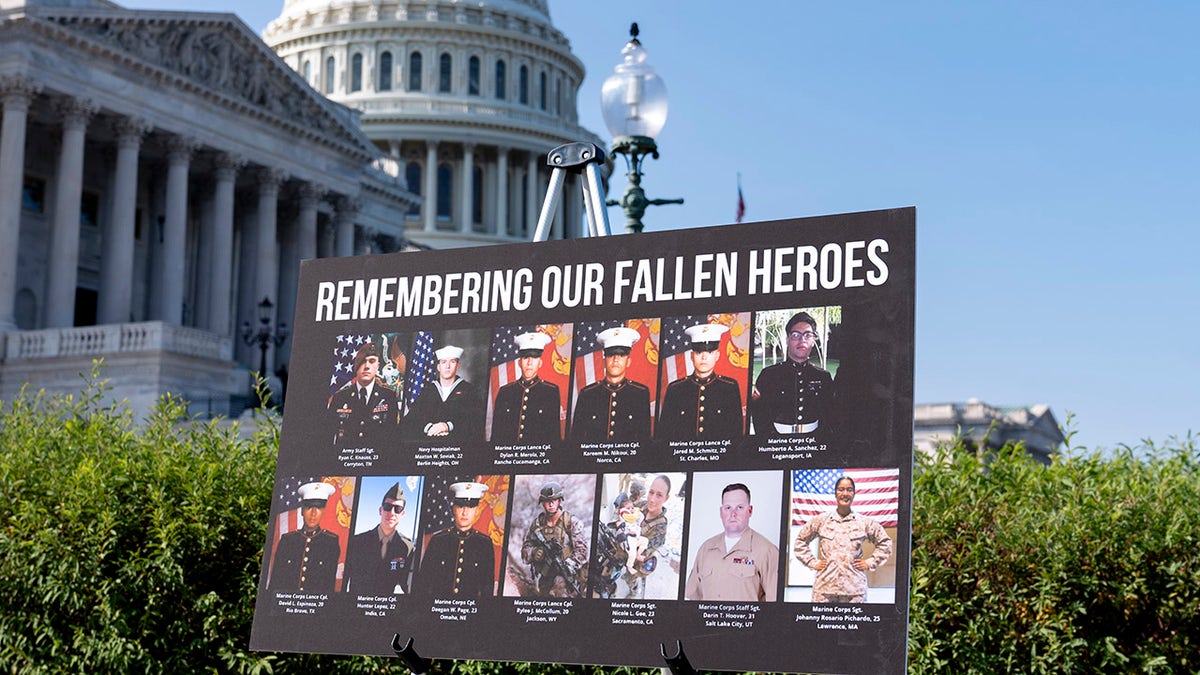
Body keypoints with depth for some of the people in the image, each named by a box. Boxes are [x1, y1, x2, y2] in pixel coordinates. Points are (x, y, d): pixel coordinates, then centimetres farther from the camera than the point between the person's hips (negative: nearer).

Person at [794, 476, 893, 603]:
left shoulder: (864, 522, 8)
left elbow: (885, 543, 17)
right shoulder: (821, 521, 9)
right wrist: (812, 562, 10)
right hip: (825, 587, 0)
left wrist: (870, 563, 8)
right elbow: (801, 540, 19)